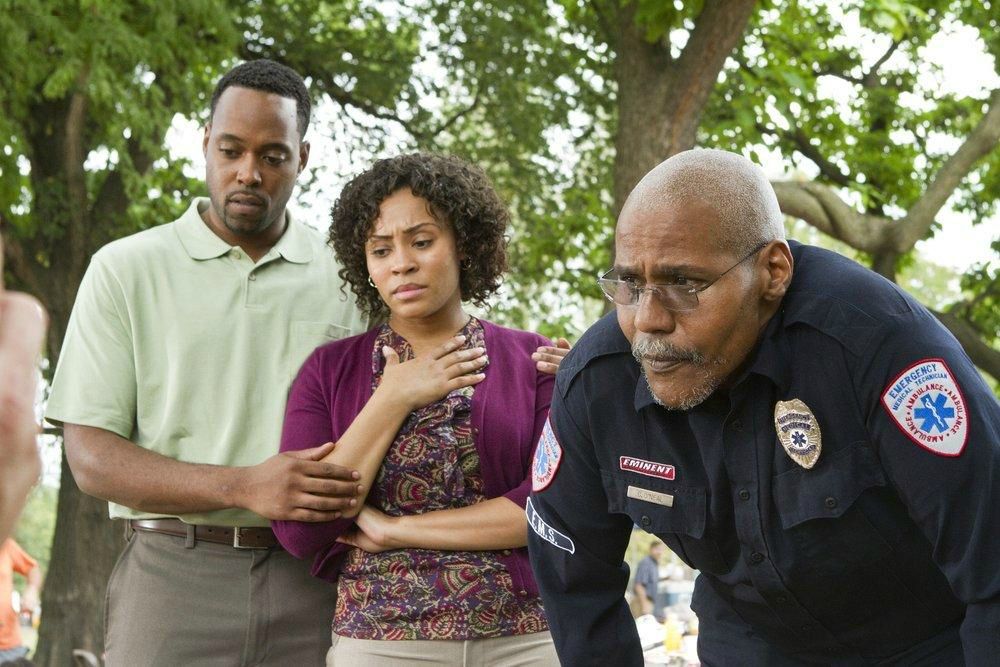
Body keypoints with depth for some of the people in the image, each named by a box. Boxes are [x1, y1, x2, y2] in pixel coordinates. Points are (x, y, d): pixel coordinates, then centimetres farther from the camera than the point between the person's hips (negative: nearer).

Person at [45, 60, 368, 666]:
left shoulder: (347, 275, 9)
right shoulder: (125, 270, 3)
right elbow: (91, 458, -4)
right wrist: (244, 487, -18)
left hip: (316, 582, 2)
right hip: (175, 575, -1)